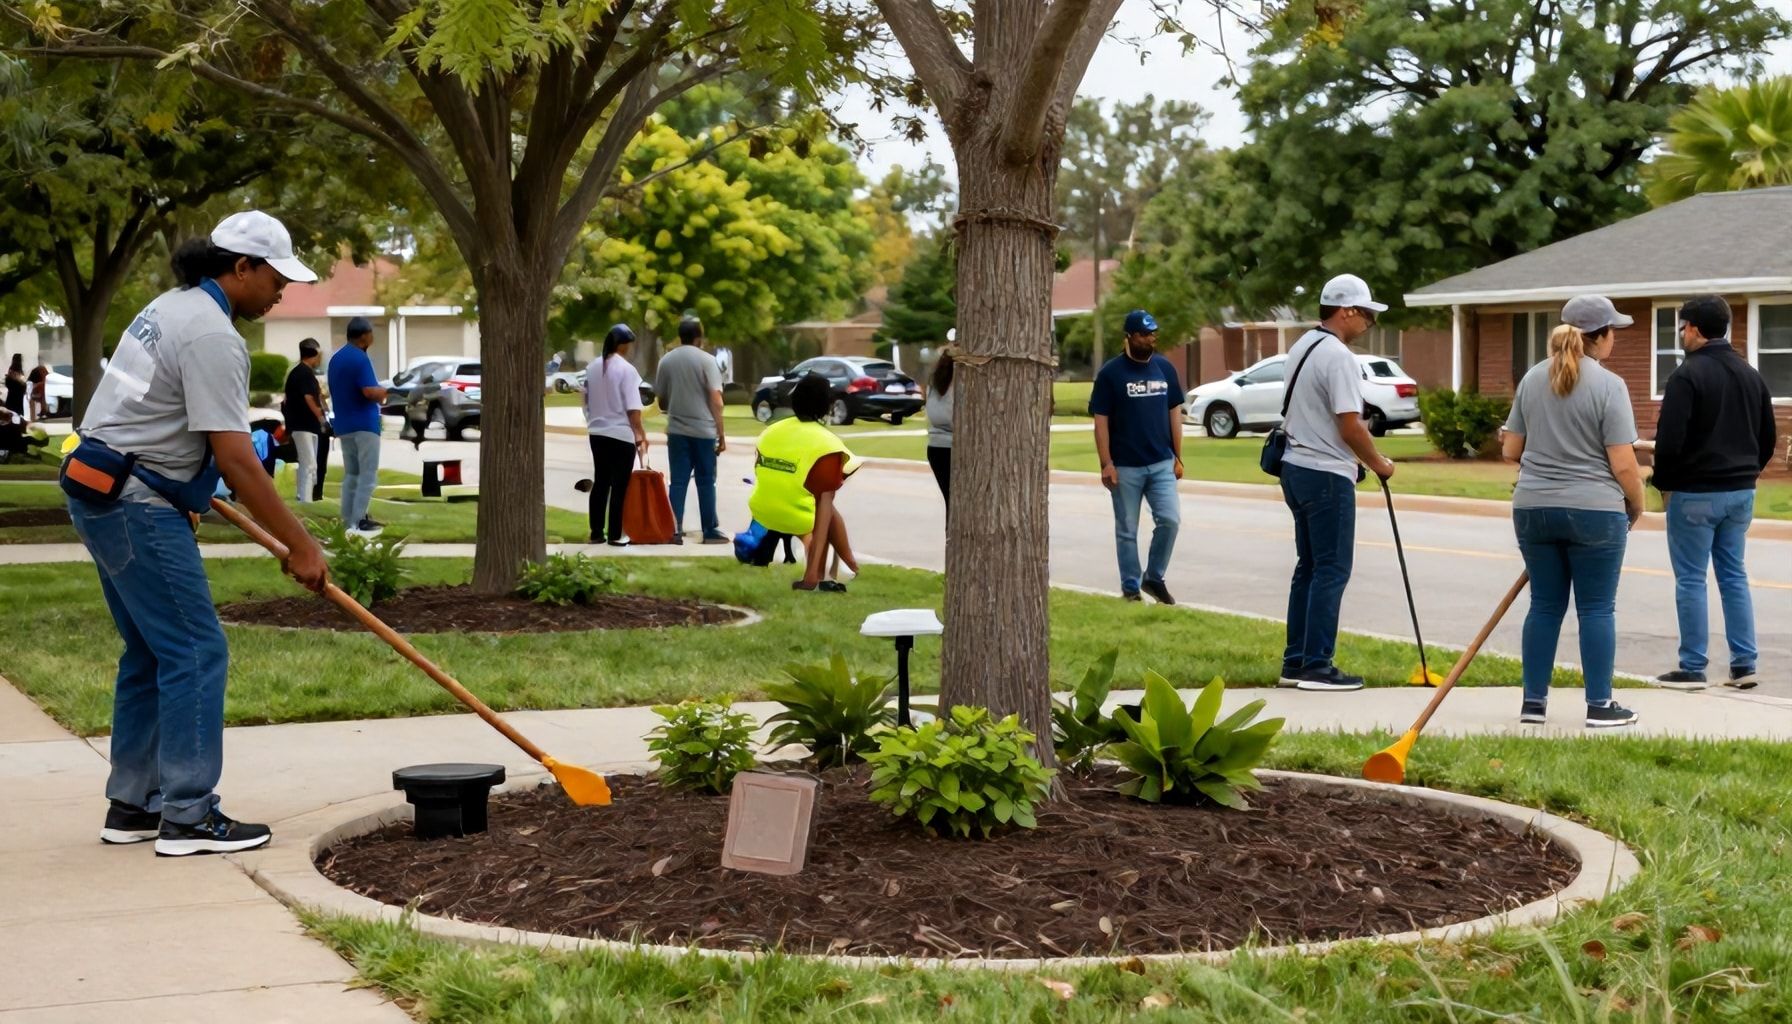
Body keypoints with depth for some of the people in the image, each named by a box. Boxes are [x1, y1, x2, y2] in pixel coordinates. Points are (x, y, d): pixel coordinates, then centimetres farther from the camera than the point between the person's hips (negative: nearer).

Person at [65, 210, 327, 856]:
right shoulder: (212, 335, -17)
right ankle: (188, 817, -8)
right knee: (195, 651, -9)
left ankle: (132, 806, 19)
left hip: (102, 497, 11)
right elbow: (236, 461, -21)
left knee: (151, 651, 15)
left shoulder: (172, 306, 15)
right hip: (136, 505, -11)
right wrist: (299, 545, -17)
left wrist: (198, 485, 25)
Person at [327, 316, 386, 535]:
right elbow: (370, 391, -24)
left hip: (343, 425, 8)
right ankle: (359, 521, -12)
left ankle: (349, 520, 12)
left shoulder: (335, 359, 14)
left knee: (351, 474, 13)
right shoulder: (360, 358, -14)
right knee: (368, 474, -6)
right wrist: (384, 392, -2)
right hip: (364, 424, -8)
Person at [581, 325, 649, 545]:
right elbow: (633, 408, -15)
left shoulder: (592, 368, 6)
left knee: (600, 482, 12)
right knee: (619, 486, -1)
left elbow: (587, 401, 14)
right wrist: (641, 434, -7)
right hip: (622, 434, -6)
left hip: (597, 432, 6)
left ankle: (597, 532, 12)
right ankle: (615, 535, -1)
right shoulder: (626, 369, -14)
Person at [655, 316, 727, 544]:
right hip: (703, 430, -3)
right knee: (705, 482, 5)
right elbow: (715, 399, -12)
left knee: (678, 482, 6)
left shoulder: (666, 361, 5)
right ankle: (710, 530, 8)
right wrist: (721, 434, -8)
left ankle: (675, 530, 2)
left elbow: (661, 400, 10)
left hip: (676, 430, 3)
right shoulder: (706, 360, -7)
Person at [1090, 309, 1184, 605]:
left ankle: (1154, 578, 12)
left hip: (1162, 464, 3)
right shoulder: (1110, 373, -6)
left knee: (1170, 520, -6)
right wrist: (1106, 464, -12)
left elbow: (1174, 413, 12)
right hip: (1125, 467, -3)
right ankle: (1131, 589, 14)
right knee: (1127, 531, 4)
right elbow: (1101, 420, -6)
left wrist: (1178, 457, 8)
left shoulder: (1165, 368, 7)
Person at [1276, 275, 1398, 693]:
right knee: (1332, 571, -5)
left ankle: (1295, 662, 16)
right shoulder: (1338, 356, -17)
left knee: (1309, 566, 14)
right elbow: (1350, 426, -21)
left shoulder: (1302, 347, 14)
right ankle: (1317, 666, -5)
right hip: (1326, 475, -10)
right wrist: (1378, 464, -5)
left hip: (1296, 467, 10)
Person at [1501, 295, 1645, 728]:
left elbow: (1510, 449, 11)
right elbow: (1623, 464, -12)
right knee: (1597, 608, 3)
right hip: (1594, 510, -5)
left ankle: (1534, 702, 15)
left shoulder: (1533, 378, 6)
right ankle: (1600, 706, 7)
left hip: (1533, 508, 5)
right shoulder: (1608, 385, -11)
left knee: (1545, 605, 12)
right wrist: (1637, 505, 5)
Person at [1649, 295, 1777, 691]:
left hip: (1695, 493, -7)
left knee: (1690, 579, 0)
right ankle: (1744, 665, 11)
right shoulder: (1752, 375, 10)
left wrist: (1664, 483, -4)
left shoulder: (1688, 375, -14)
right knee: (1734, 575, 13)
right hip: (1741, 493, 7)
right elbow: (1768, 438, 14)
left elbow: (1669, 439, -18)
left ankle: (1692, 669, 2)